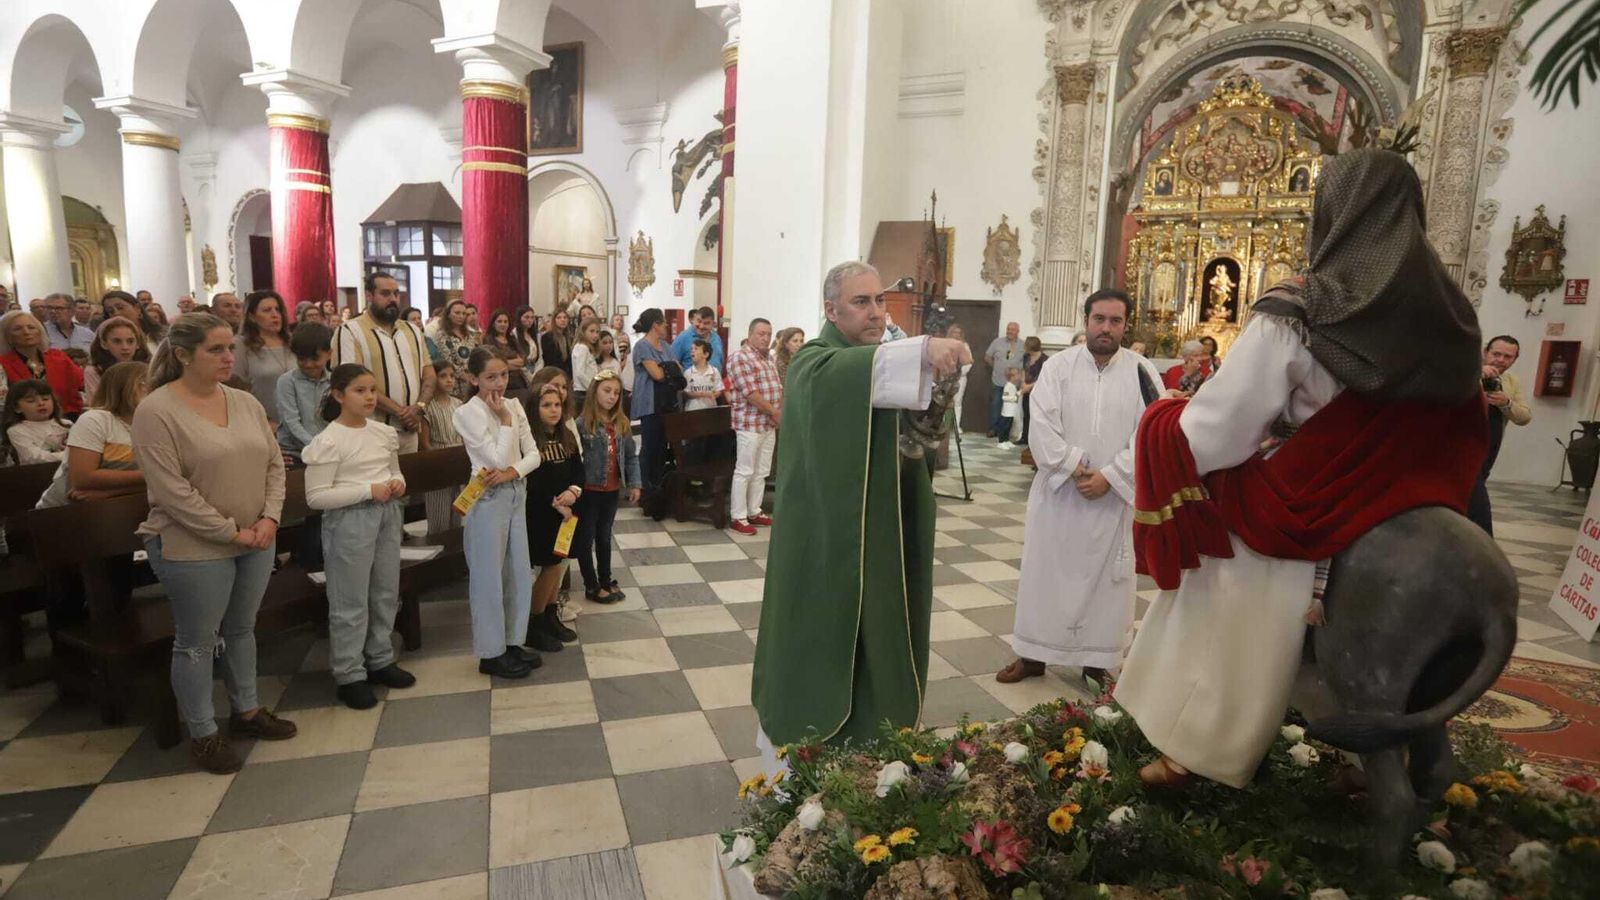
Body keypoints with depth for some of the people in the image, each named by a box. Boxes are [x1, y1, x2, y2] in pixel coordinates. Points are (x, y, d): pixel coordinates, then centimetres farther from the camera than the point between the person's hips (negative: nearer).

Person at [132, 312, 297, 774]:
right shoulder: (156, 411, -14)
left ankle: (247, 710, 35)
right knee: (197, 642, 8)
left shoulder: (246, 402, 5)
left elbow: (274, 463, 7)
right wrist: (231, 532, -17)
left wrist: (269, 518, -7)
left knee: (241, 630, 19)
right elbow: (171, 491, -19)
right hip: (194, 548, -6)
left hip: (256, 542, 6)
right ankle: (202, 733, 23)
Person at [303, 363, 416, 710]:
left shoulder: (384, 433, 5)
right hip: (349, 520, -7)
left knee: (386, 593, 16)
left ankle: (380, 660, 32)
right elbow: (316, 497, -17)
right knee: (350, 602, 3)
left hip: (386, 515, 7)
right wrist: (368, 490, -21)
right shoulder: (328, 441, -14)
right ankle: (349, 676, 16)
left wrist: (398, 484, -4)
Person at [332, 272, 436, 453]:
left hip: (409, 430, 5)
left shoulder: (412, 330, 15)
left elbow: (429, 372, 11)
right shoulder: (350, 331, -4)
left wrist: (420, 406, -8)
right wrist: (398, 411, -17)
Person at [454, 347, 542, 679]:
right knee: (489, 576, 3)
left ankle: (511, 642, 26)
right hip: (489, 499, -7)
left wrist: (511, 472, -15)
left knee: (519, 572, 12)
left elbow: (533, 454, 2)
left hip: (516, 493, 7)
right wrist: (504, 419, -13)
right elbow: (499, 458, -19)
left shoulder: (514, 406, 6)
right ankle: (491, 653, 15)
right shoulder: (468, 413, -12)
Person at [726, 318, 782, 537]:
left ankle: (754, 512, 21)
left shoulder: (771, 359, 16)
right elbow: (750, 393, -18)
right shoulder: (740, 357, -12)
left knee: (761, 472, 12)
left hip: (769, 424, 8)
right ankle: (737, 517, 3)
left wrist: (781, 413, 1)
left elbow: (779, 387, 17)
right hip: (750, 423, -8)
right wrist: (774, 412, -14)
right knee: (744, 471, -3)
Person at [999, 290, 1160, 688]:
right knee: (1045, 572, 8)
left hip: (1114, 496, 0)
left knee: (1105, 578, 8)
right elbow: (1042, 425, -8)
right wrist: (1074, 469, -16)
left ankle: (1097, 660, 22)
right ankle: (1034, 654, 21)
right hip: (1058, 490, 0)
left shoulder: (1142, 373, 0)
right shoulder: (1057, 366, -1)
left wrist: (1109, 476, -14)